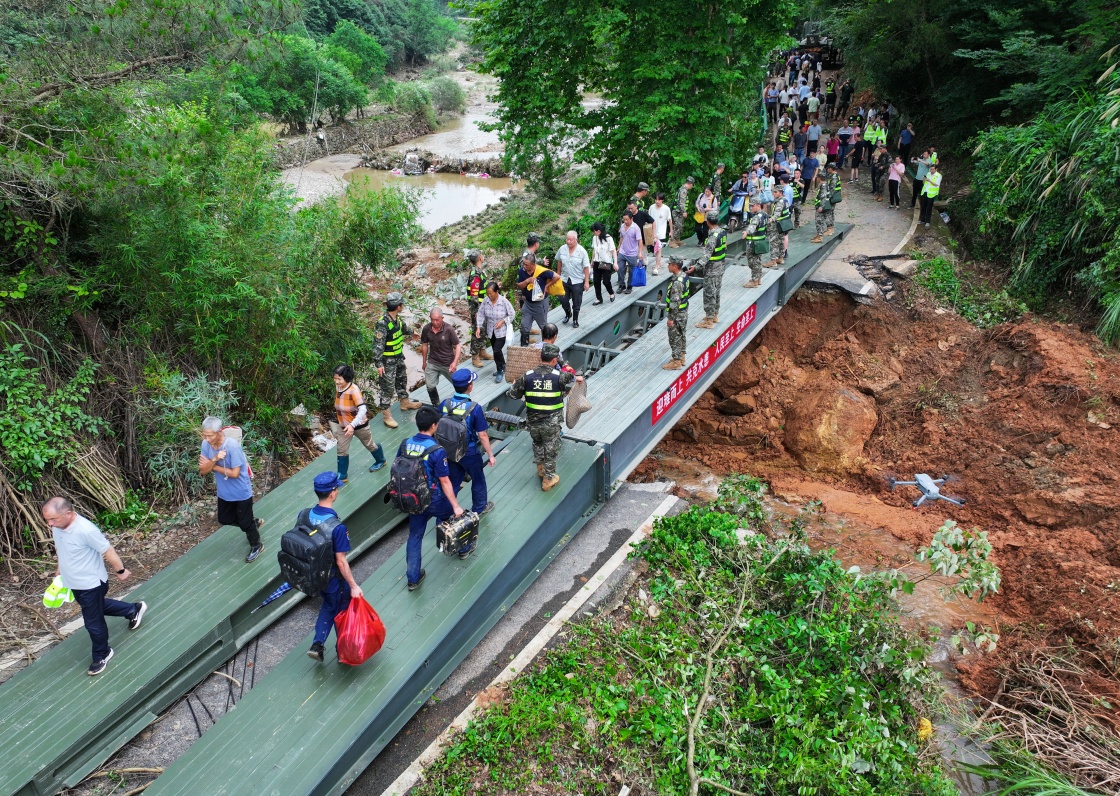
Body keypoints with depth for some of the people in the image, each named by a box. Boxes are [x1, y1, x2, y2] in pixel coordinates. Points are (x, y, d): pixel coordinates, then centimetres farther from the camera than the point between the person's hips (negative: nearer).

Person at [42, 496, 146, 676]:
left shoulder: (86, 530, -35)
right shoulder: (57, 526, -11)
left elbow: (108, 551, -23)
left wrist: (121, 571, -11)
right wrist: (60, 569, 21)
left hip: (91, 584, -8)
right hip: (74, 583, 8)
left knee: (93, 623, 10)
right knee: (98, 607, 30)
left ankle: (101, 655, 35)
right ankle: (133, 609, 51)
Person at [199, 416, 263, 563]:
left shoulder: (233, 446, -31)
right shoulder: (206, 444, -12)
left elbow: (234, 473, -28)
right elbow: (203, 471, -12)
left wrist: (213, 466, -19)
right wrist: (214, 459, -31)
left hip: (241, 493, -7)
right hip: (224, 492, 7)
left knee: (245, 522, 9)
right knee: (224, 519, 23)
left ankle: (256, 546, 35)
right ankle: (254, 523, 46)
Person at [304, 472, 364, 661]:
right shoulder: (337, 527, -32)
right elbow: (341, 562, -25)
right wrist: (354, 586, -14)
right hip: (333, 579, -6)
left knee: (328, 606, 30)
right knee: (341, 612, 19)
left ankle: (317, 644, 23)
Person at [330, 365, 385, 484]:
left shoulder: (354, 390, -30)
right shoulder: (337, 387, -10)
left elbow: (362, 410, -37)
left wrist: (352, 425, -46)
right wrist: (338, 420, 17)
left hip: (359, 425, -5)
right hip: (344, 426, 5)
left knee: (370, 445, 19)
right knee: (341, 450, 5)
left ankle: (380, 461, 46)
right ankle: (342, 476, 18)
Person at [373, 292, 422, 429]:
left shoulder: (397, 318, -2)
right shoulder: (383, 323, -29)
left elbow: (403, 327, 23)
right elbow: (378, 344, -27)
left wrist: (411, 333, 44)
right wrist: (378, 363, -26)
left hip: (399, 357, 9)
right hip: (388, 361, -9)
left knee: (402, 379, 26)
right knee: (387, 387, 0)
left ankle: (405, 402, 48)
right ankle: (386, 415, 10)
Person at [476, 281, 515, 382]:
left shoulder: (504, 301, -20)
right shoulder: (486, 301, -10)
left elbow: (512, 315, -10)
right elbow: (481, 314, -2)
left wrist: (502, 321, -23)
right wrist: (478, 327, -11)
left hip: (502, 331, -5)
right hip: (491, 331, 5)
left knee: (497, 350, -12)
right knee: (496, 350, 17)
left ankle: (500, 371, 8)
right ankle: (502, 367, 39)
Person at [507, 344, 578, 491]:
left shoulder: (528, 376, -9)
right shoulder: (559, 376, -13)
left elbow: (513, 394, -2)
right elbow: (570, 377, 11)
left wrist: (513, 385, 21)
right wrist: (577, 378, 35)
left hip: (532, 420, 3)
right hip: (551, 422, -3)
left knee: (537, 443, 29)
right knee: (551, 450, 15)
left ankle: (540, 469, 44)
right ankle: (548, 479, 26)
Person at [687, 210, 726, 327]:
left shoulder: (713, 236, -24)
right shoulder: (722, 232, 4)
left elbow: (707, 254, -31)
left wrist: (696, 267, -37)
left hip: (712, 269, -9)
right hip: (720, 267, 9)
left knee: (709, 294, -4)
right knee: (716, 292, 20)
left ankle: (709, 321, 0)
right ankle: (715, 315, 33)